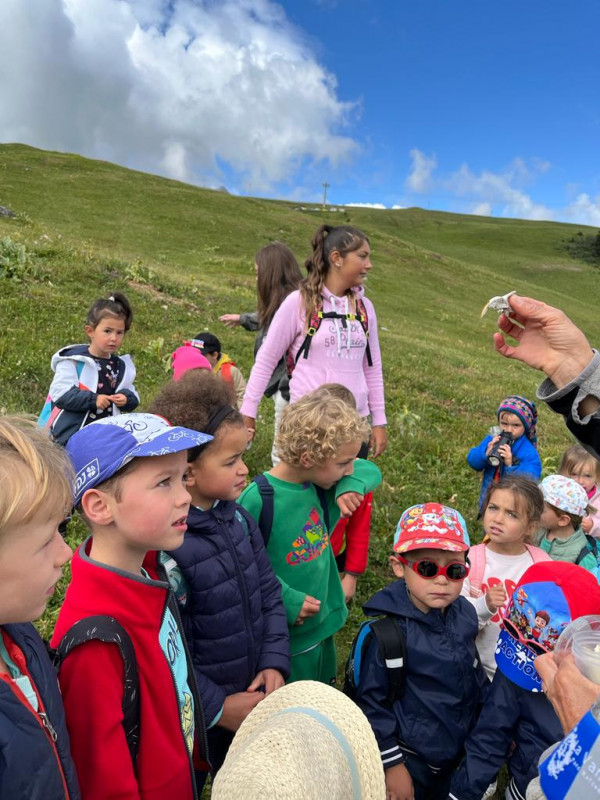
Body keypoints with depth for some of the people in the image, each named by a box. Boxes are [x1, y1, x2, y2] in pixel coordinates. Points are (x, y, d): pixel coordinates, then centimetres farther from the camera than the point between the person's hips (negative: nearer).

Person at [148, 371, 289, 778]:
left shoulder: (238, 517, -6)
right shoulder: (165, 545, -29)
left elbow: (269, 593, 2)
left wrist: (274, 664, -4)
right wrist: (217, 708, -15)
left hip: (255, 692, 6)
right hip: (201, 715, -6)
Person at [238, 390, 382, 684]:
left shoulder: (323, 484, -6)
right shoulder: (258, 500, -27)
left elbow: (370, 470, 6)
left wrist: (350, 485, -15)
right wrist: (285, 599, -25)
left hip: (323, 624, 7)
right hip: (283, 636, -7)